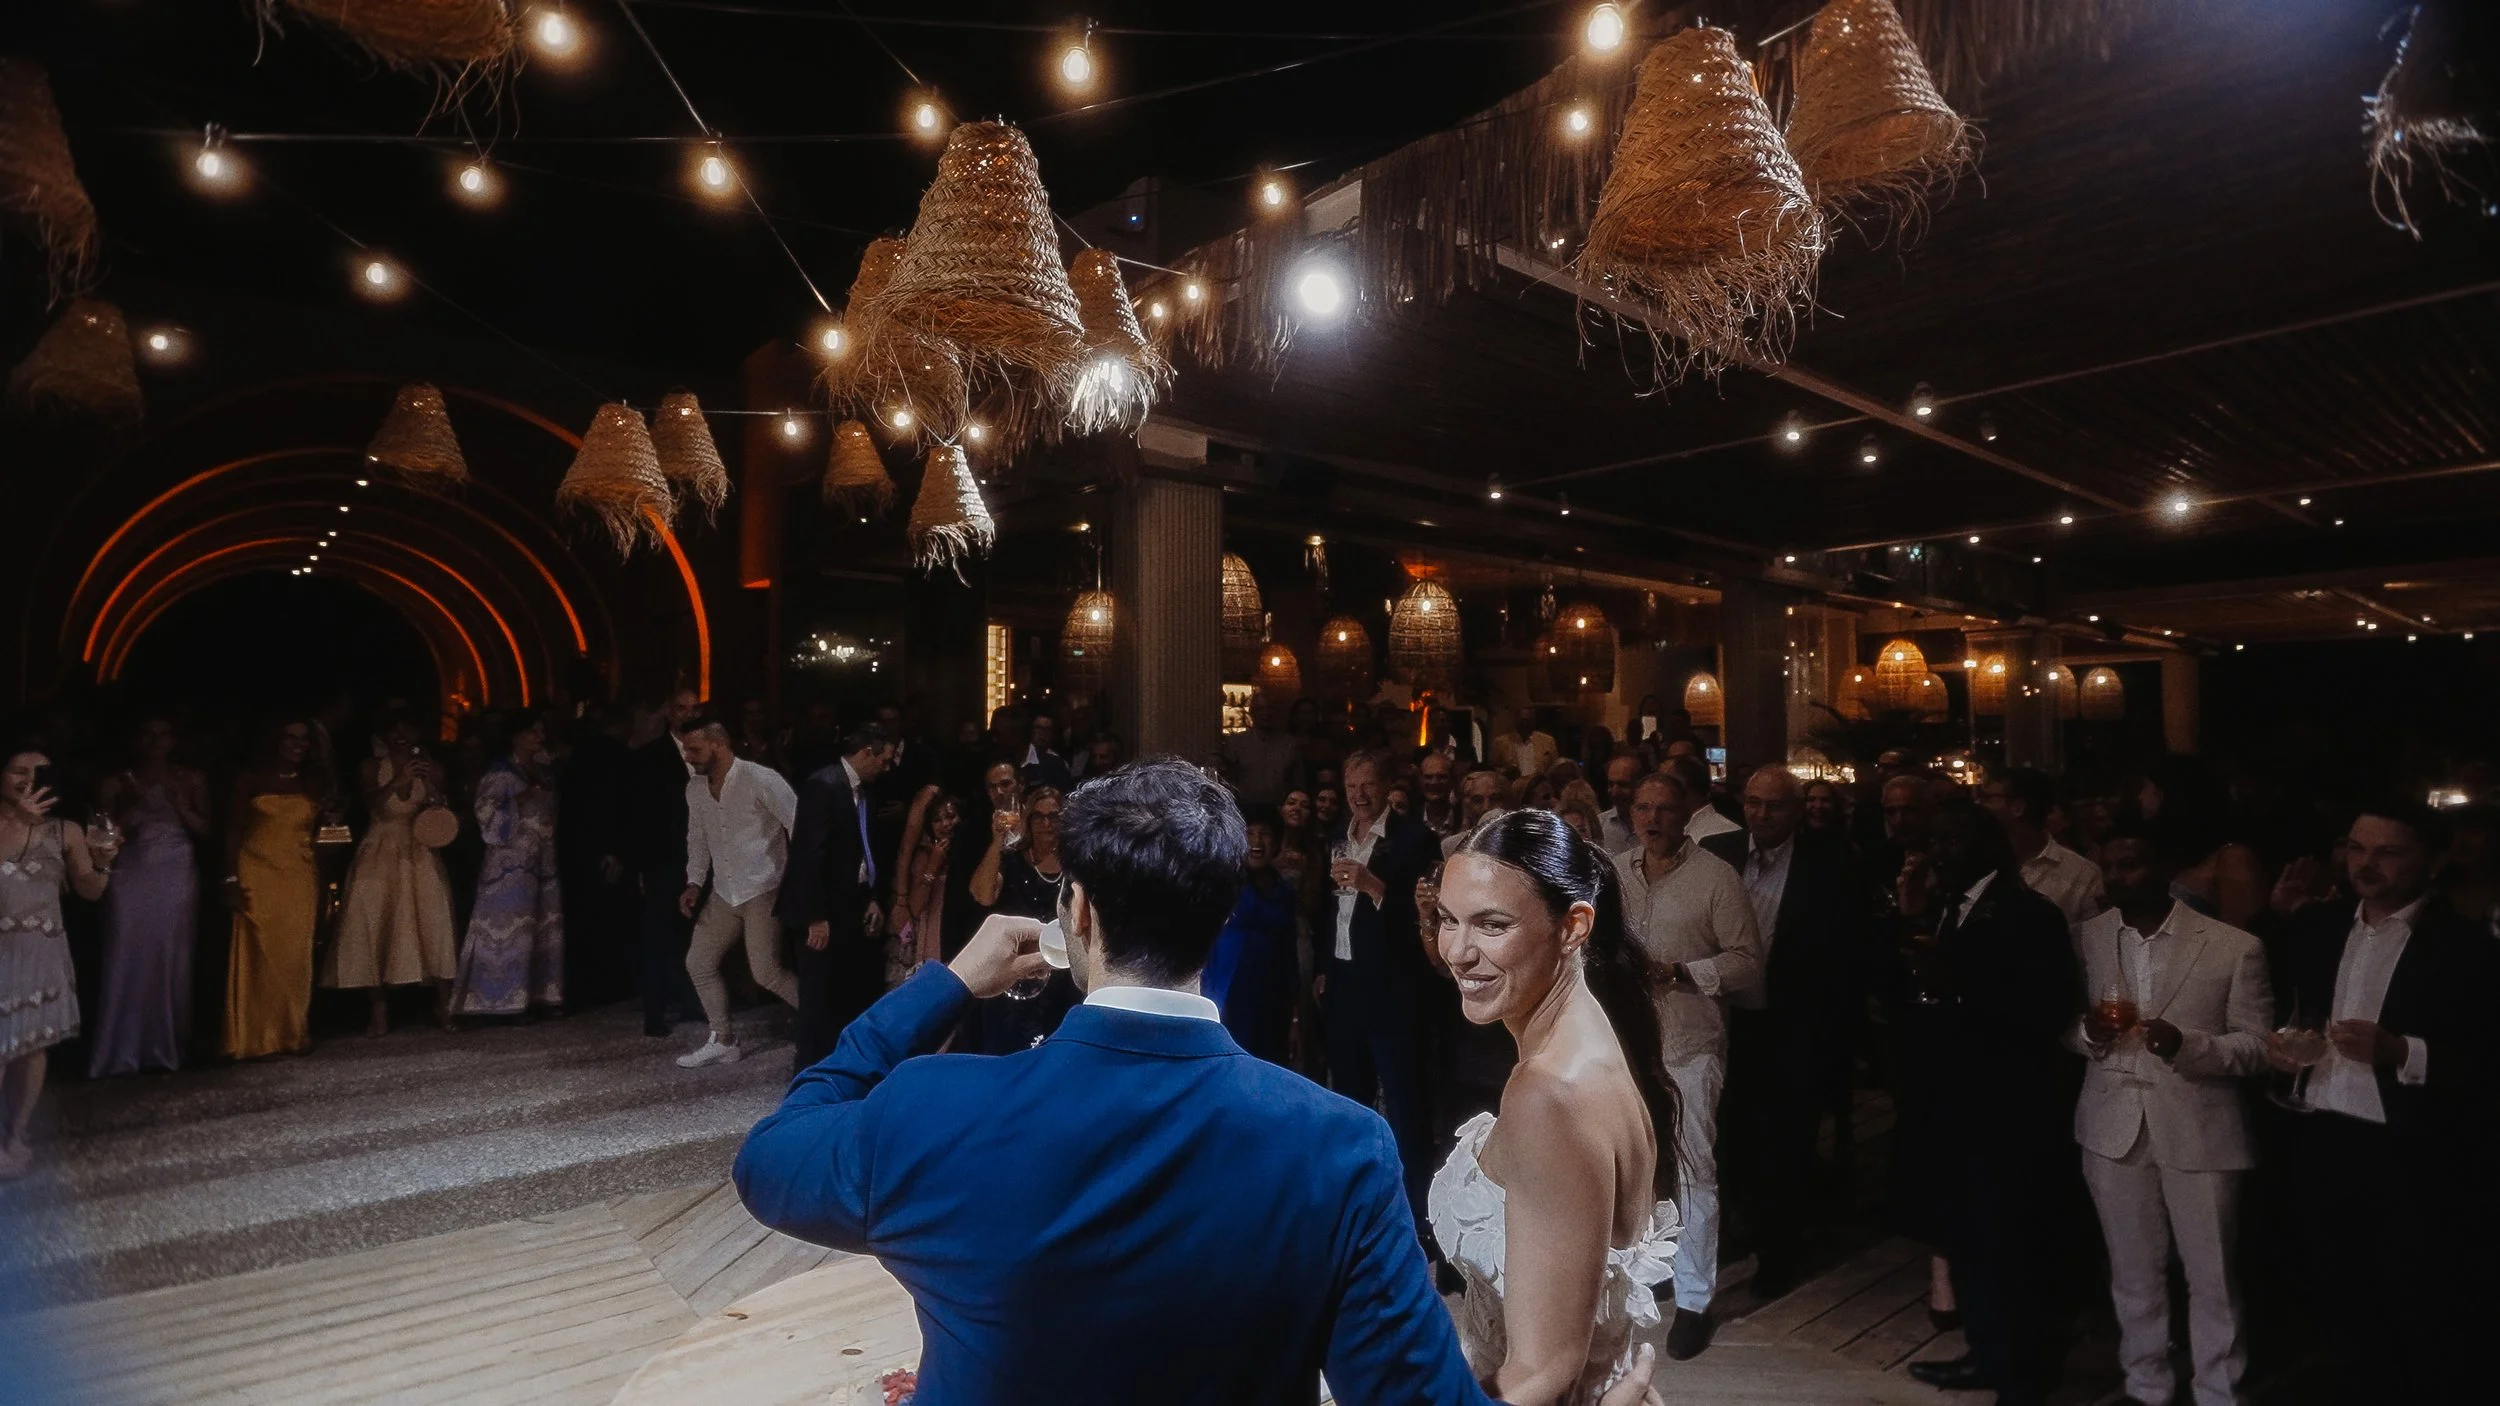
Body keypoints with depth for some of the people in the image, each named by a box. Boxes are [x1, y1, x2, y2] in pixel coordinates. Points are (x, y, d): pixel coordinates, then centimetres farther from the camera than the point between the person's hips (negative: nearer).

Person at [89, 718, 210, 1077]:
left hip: (176, 877, 1)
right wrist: (132, 807, -10)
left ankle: (165, 1048, 9)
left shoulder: (190, 780, 10)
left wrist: (178, 802, -6)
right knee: (128, 959, -6)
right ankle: (120, 1052, 1)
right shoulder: (117, 784, 6)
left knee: (172, 961, 1)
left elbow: (203, 830, 7)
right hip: (132, 876, -1)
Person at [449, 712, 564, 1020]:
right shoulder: (500, 771, -4)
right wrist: (521, 798, -18)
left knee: (546, 927, 7)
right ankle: (507, 999, -6)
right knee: (510, 926, -8)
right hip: (512, 860, -7)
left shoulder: (543, 770, 16)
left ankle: (541, 994, 12)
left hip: (543, 861, 7)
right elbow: (488, 812, -12)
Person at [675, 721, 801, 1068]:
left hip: (762, 890, -8)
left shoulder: (760, 779, -18)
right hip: (723, 893, 8)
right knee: (698, 963, 9)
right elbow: (698, 839, 17)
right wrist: (694, 883, 6)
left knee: (766, 972, -11)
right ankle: (723, 1041, 23)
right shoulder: (695, 789, 5)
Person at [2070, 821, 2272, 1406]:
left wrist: (2186, 1044, -24)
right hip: (2112, 1126, 3)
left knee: (2212, 1277, 11)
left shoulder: (2234, 946, -8)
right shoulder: (2085, 937, 0)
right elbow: (2063, 1027, 8)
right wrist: (2088, 1031, -15)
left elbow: (2258, 1047, -6)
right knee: (2133, 1273, 16)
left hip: (2198, 1130, -2)